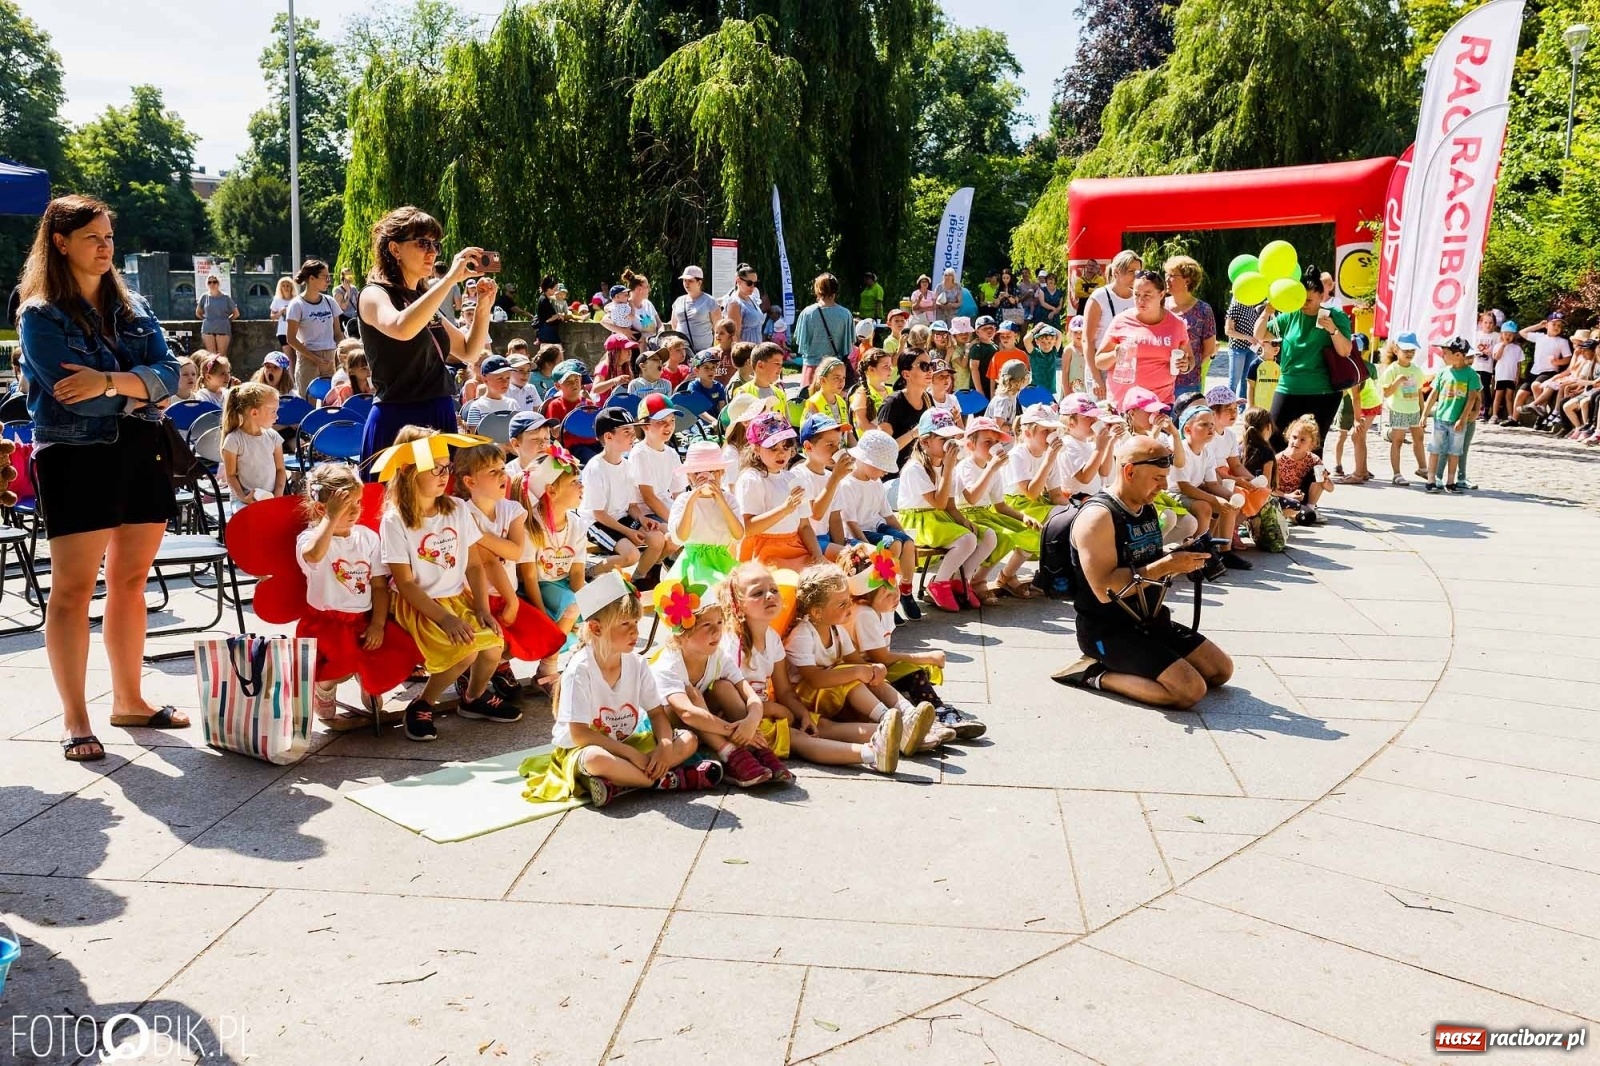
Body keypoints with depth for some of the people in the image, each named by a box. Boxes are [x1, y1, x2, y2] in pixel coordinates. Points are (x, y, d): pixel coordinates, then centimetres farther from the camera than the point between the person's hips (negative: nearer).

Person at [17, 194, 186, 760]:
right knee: (73, 588, -2)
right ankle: (75, 720, 4)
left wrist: (110, 381, -17)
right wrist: (139, 387, -7)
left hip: (141, 452, 5)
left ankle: (129, 700, 21)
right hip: (76, 458, -5)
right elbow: (73, 391, -17)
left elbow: (168, 373, -1)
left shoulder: (132, 306, 12)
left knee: (130, 582, 11)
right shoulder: (41, 314, -4)